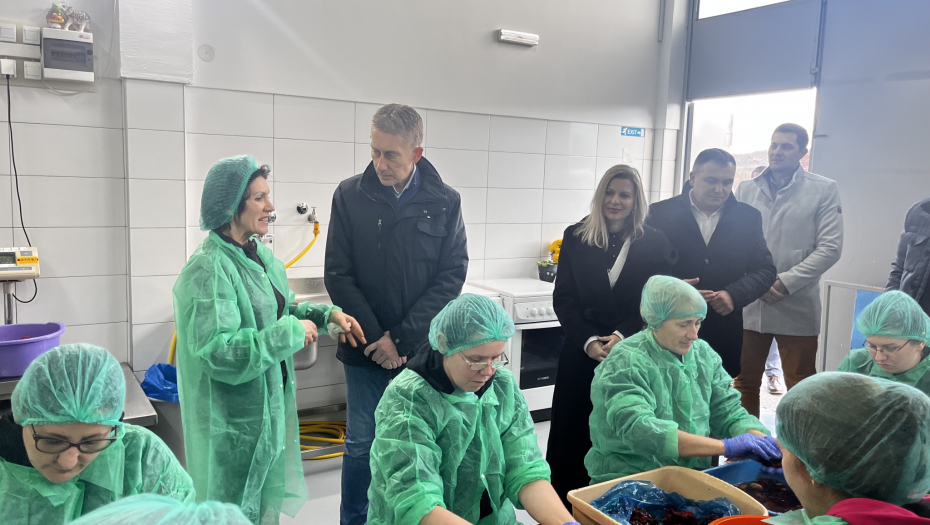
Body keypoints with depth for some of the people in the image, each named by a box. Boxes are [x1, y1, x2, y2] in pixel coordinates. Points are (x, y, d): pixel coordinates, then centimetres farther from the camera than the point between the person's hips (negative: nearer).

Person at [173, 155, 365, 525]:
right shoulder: (209, 269, -23)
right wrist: (291, 332, -25)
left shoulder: (259, 254, 3)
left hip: (270, 402, 8)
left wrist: (327, 313, -1)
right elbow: (216, 351, -29)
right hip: (233, 415, -8)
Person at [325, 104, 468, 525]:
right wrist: (376, 338, -10)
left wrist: (403, 338, -11)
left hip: (423, 349, 0)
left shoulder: (445, 202, -2)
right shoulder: (350, 196, -3)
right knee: (362, 445, 10)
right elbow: (339, 275, -3)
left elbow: (452, 275, -4)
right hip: (366, 349, 0)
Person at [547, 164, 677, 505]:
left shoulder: (655, 243, 0)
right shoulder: (575, 237, 3)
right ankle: (563, 504, 23)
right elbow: (563, 299, 0)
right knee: (573, 432, 8)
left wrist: (623, 337, -13)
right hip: (581, 353, 1)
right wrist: (589, 341, -11)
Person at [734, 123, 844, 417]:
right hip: (748, 305, 3)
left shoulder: (824, 190, 0)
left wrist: (785, 282, -14)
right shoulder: (746, 189, 7)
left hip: (797, 307, -2)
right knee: (744, 382, 13)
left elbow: (829, 247, -7)